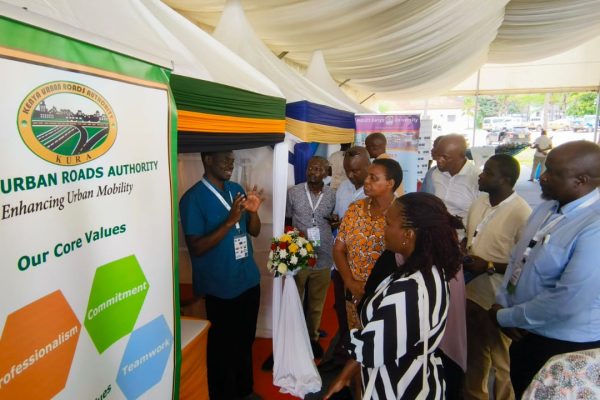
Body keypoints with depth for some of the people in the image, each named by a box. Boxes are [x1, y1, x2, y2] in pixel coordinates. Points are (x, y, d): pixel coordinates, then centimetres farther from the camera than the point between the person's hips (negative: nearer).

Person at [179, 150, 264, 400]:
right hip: (220, 287, -6)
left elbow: (254, 231, 10)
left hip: (249, 280, 6)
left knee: (245, 341, 20)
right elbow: (196, 248, -18)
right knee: (223, 346, 11)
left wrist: (253, 211, -11)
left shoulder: (237, 190, 5)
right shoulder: (193, 198, -14)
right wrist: (230, 221, -26)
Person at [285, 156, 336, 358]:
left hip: (323, 258, 1)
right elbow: (285, 221, 2)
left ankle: (313, 337, 39)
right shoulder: (293, 192, -5)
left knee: (316, 303, 18)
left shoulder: (333, 195, -3)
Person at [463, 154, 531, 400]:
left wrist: (489, 266, -22)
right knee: (473, 355, 25)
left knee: (502, 363, 15)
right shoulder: (478, 204, 2)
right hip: (472, 293, 7)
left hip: (499, 302, -7)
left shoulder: (521, 214, -21)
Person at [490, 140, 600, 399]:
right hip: (527, 333, 7)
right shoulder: (548, 207, 0)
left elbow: (566, 302, -29)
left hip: (566, 346, -7)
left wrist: (504, 318, -17)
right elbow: (518, 257, 7)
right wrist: (502, 303, -5)